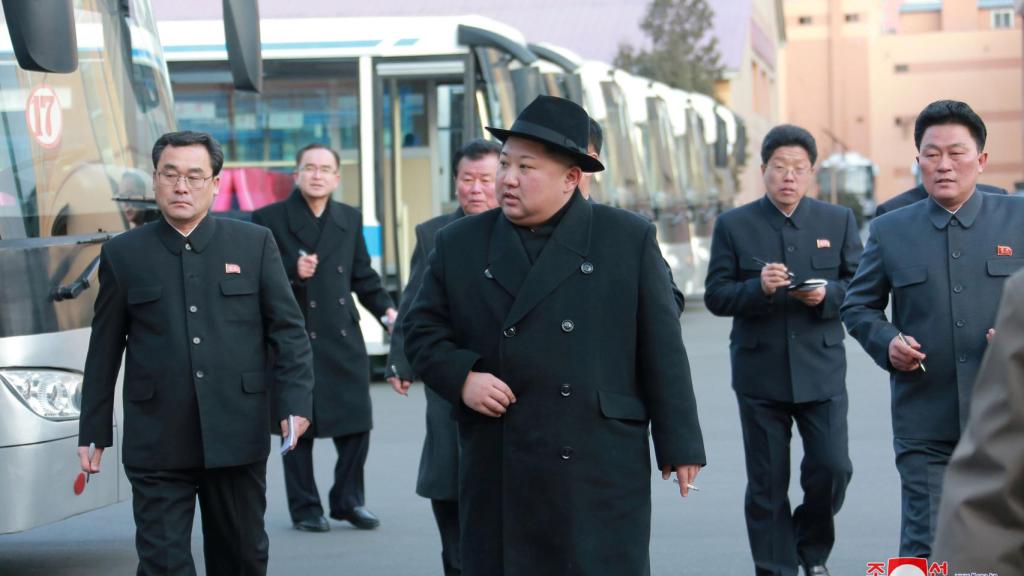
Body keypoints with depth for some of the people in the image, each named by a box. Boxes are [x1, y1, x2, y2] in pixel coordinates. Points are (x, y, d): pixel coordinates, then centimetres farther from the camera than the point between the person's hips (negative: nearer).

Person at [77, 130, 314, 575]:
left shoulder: (255, 244, 5)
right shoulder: (123, 254, 5)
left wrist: (295, 401, -9)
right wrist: (93, 432, 7)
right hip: (157, 444, -1)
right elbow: (104, 350, 8)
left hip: (238, 438, 1)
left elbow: (288, 330, 4)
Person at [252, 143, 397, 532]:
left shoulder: (350, 219, 13)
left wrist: (386, 309, 1)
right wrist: (292, 271, -20)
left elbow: (363, 277, 16)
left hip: (344, 339, 4)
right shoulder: (269, 219, -1)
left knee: (356, 424, 4)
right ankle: (305, 507, 14)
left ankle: (349, 500, 19)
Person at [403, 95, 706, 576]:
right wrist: (462, 377, -7)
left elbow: (661, 349, 2)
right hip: (497, 476, 2)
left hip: (602, 469, -2)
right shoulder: (460, 244, 8)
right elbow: (421, 330, 12)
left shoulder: (629, 239, 2)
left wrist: (678, 445, 1)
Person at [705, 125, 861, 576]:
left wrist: (828, 293, -15)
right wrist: (757, 287, -19)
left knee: (832, 467, -4)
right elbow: (716, 296, -1)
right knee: (767, 484, 4)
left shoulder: (839, 221, 7)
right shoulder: (734, 225, 2)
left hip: (821, 370, 1)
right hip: (760, 374, -1)